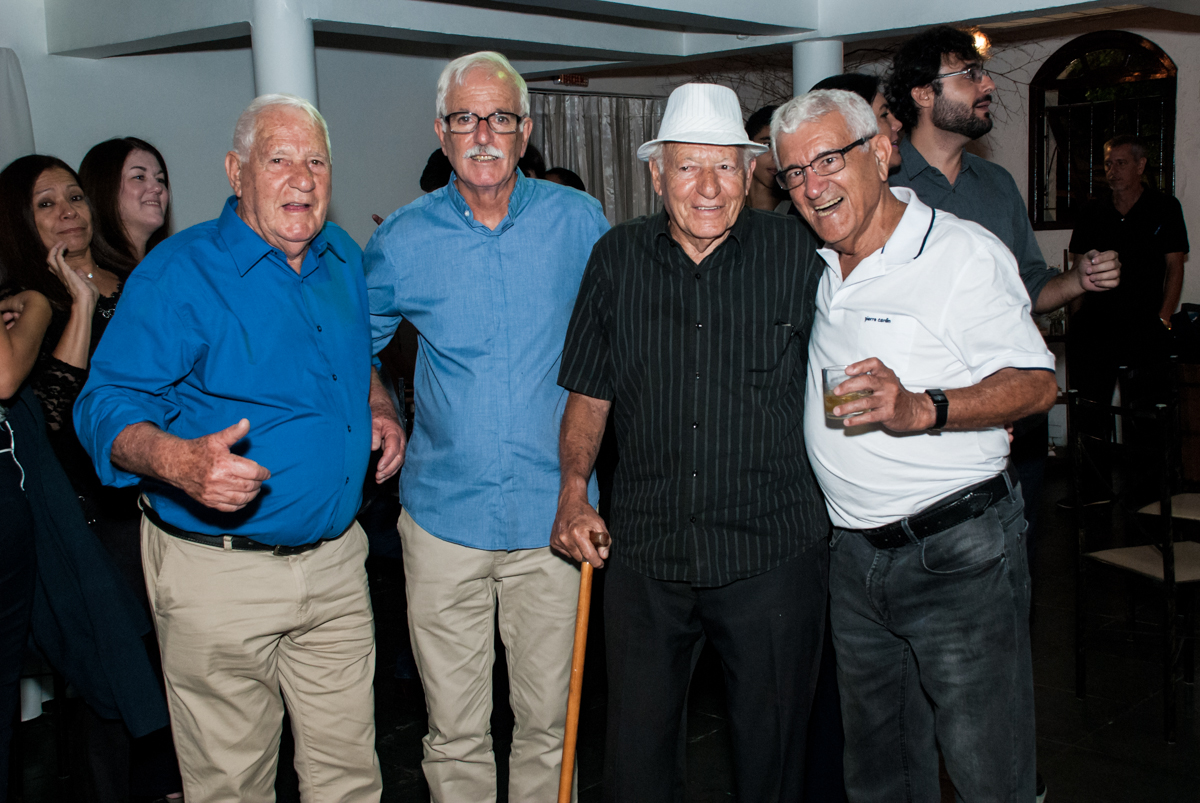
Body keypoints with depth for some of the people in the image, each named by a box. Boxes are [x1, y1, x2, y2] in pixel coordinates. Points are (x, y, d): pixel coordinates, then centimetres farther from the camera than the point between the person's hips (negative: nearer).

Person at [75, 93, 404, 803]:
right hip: (221, 577, -5)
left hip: (336, 561, 6)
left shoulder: (345, 260, 9)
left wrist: (381, 408, 9)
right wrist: (178, 460, -34)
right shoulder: (178, 272, -11)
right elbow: (107, 406, -15)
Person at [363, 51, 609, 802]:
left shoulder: (579, 221, 0)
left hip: (552, 516, 0)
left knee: (549, 723, 11)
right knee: (454, 731, 8)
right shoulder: (402, 239, 0)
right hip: (444, 513, 0)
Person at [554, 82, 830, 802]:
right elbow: (589, 391, 11)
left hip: (773, 554, -2)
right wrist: (574, 490, 6)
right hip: (643, 554, 2)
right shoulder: (616, 258, 3)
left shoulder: (798, 253, -4)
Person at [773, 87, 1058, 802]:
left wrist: (922, 409, -30)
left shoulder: (964, 254, -11)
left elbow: (1037, 384, -15)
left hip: (958, 555, -6)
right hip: (853, 559, 7)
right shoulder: (818, 266, 10)